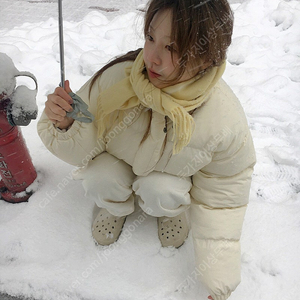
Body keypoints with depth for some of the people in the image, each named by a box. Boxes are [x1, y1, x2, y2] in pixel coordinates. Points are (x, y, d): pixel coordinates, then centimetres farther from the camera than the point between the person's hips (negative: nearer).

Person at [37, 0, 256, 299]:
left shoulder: (225, 119, -31)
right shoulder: (116, 78, -33)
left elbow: (222, 195, -15)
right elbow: (81, 148, -18)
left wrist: (219, 275, -12)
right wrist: (64, 125, -43)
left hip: (170, 173, 0)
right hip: (115, 161, 1)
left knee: (161, 192, -30)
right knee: (100, 182, -27)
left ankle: (172, 209, 10)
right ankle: (117, 205, 11)